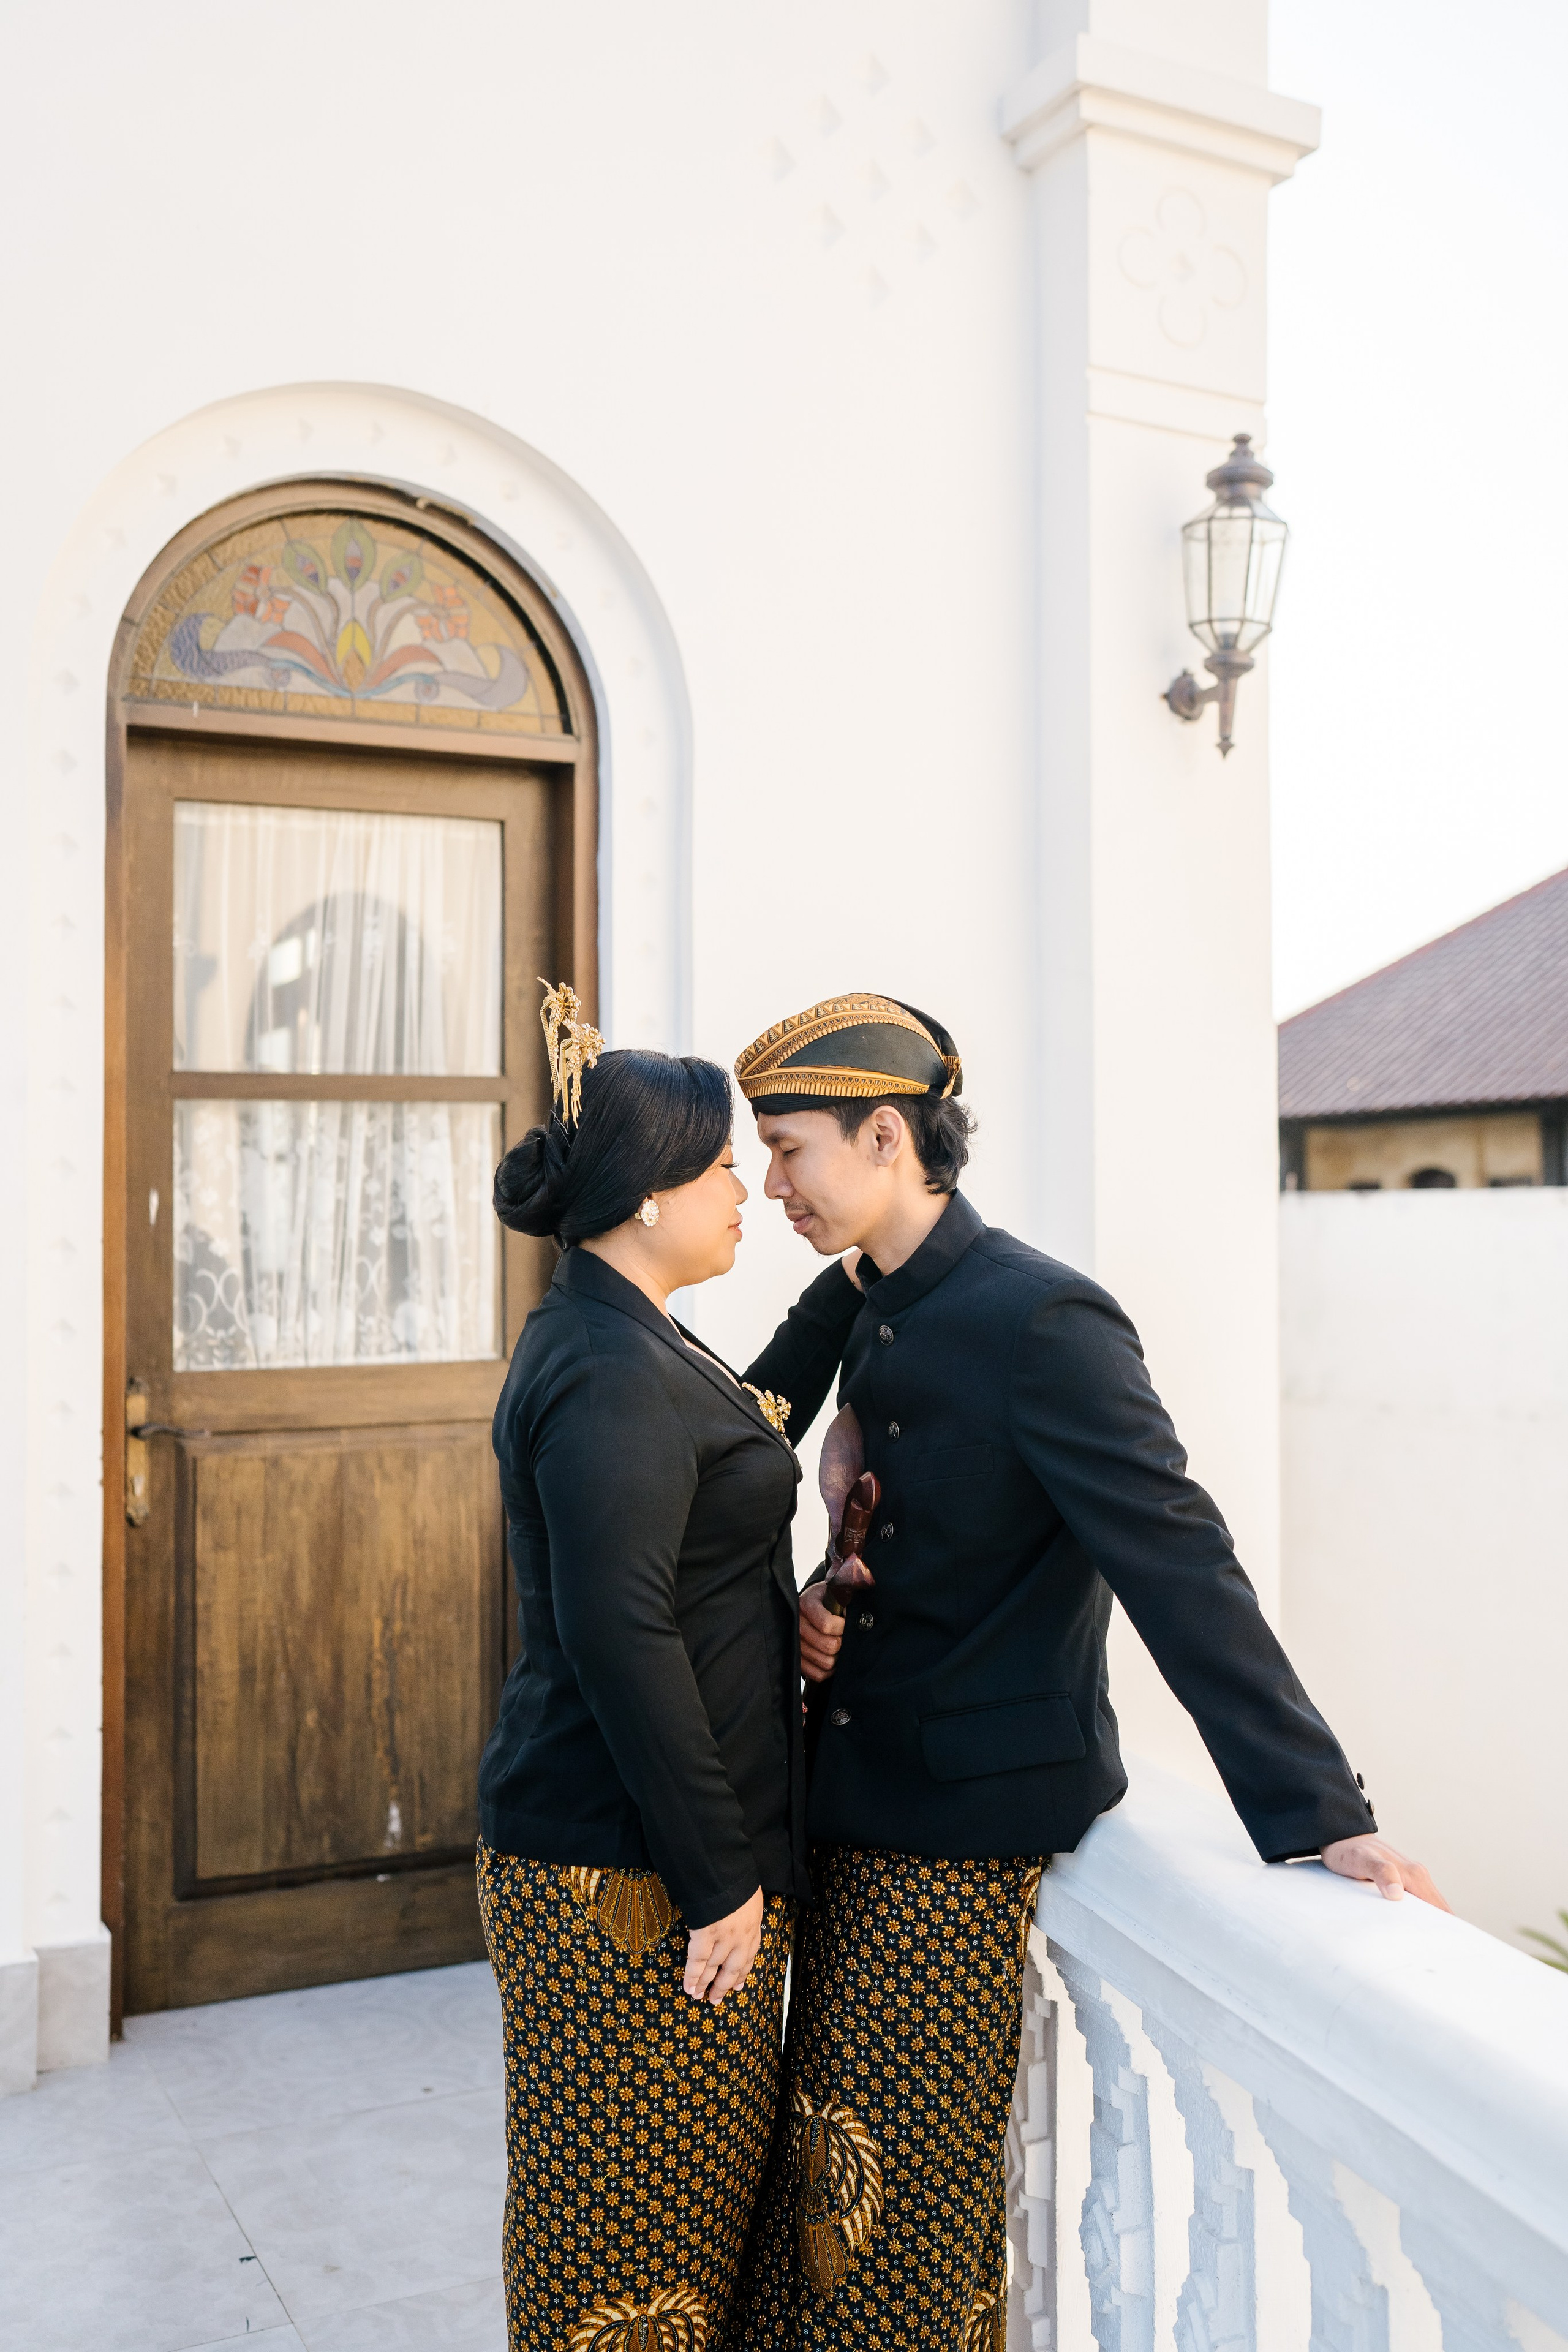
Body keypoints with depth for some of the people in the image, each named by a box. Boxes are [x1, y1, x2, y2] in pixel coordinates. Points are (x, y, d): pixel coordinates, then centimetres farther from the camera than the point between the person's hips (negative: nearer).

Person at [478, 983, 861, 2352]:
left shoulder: (618, 1346, 11)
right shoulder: (612, 1375, -21)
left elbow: (749, 1432, 29)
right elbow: (620, 1636, -26)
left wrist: (852, 1284, 24)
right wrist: (721, 1879, -21)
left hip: (606, 1852, 10)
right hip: (634, 1881, -10)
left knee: (661, 2215, 21)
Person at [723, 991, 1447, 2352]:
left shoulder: (1038, 1320, -18)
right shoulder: (883, 1316, 9)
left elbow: (1178, 1566, -20)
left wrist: (1318, 1814, -21)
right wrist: (827, 1601, 0)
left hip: (963, 1828, -8)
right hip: (868, 1807, 8)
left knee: (889, 2201, 2)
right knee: (830, 2181, 16)